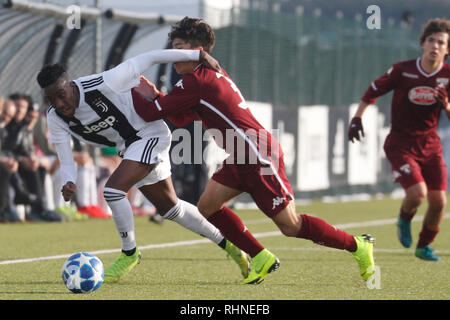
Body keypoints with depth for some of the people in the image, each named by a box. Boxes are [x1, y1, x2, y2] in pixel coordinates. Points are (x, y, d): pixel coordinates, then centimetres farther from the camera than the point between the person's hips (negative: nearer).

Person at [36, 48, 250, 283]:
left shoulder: (102, 85, -31)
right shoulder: (55, 117, -13)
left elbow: (148, 59, -22)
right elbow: (65, 161, -9)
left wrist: (197, 55, -18)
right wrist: (69, 183, -33)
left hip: (150, 134, -8)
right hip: (129, 147, 8)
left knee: (113, 190, -24)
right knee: (170, 207, 17)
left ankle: (129, 253, -3)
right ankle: (226, 243, 35)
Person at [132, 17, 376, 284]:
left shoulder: (195, 81, -15)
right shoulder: (210, 76, 16)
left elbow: (151, 113, -15)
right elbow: (180, 119, 22)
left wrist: (131, 91, 1)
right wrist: (155, 95, 9)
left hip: (259, 157, -10)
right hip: (242, 160, 10)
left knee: (291, 226, -5)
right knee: (208, 206, 5)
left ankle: (358, 245, 9)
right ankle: (262, 259, 12)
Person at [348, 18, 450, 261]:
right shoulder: (402, 70, -12)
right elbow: (374, 90, 3)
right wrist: (357, 117, -3)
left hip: (430, 144, 3)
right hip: (401, 143, -3)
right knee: (417, 193, -22)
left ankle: (424, 246, 24)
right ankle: (404, 219, 15)